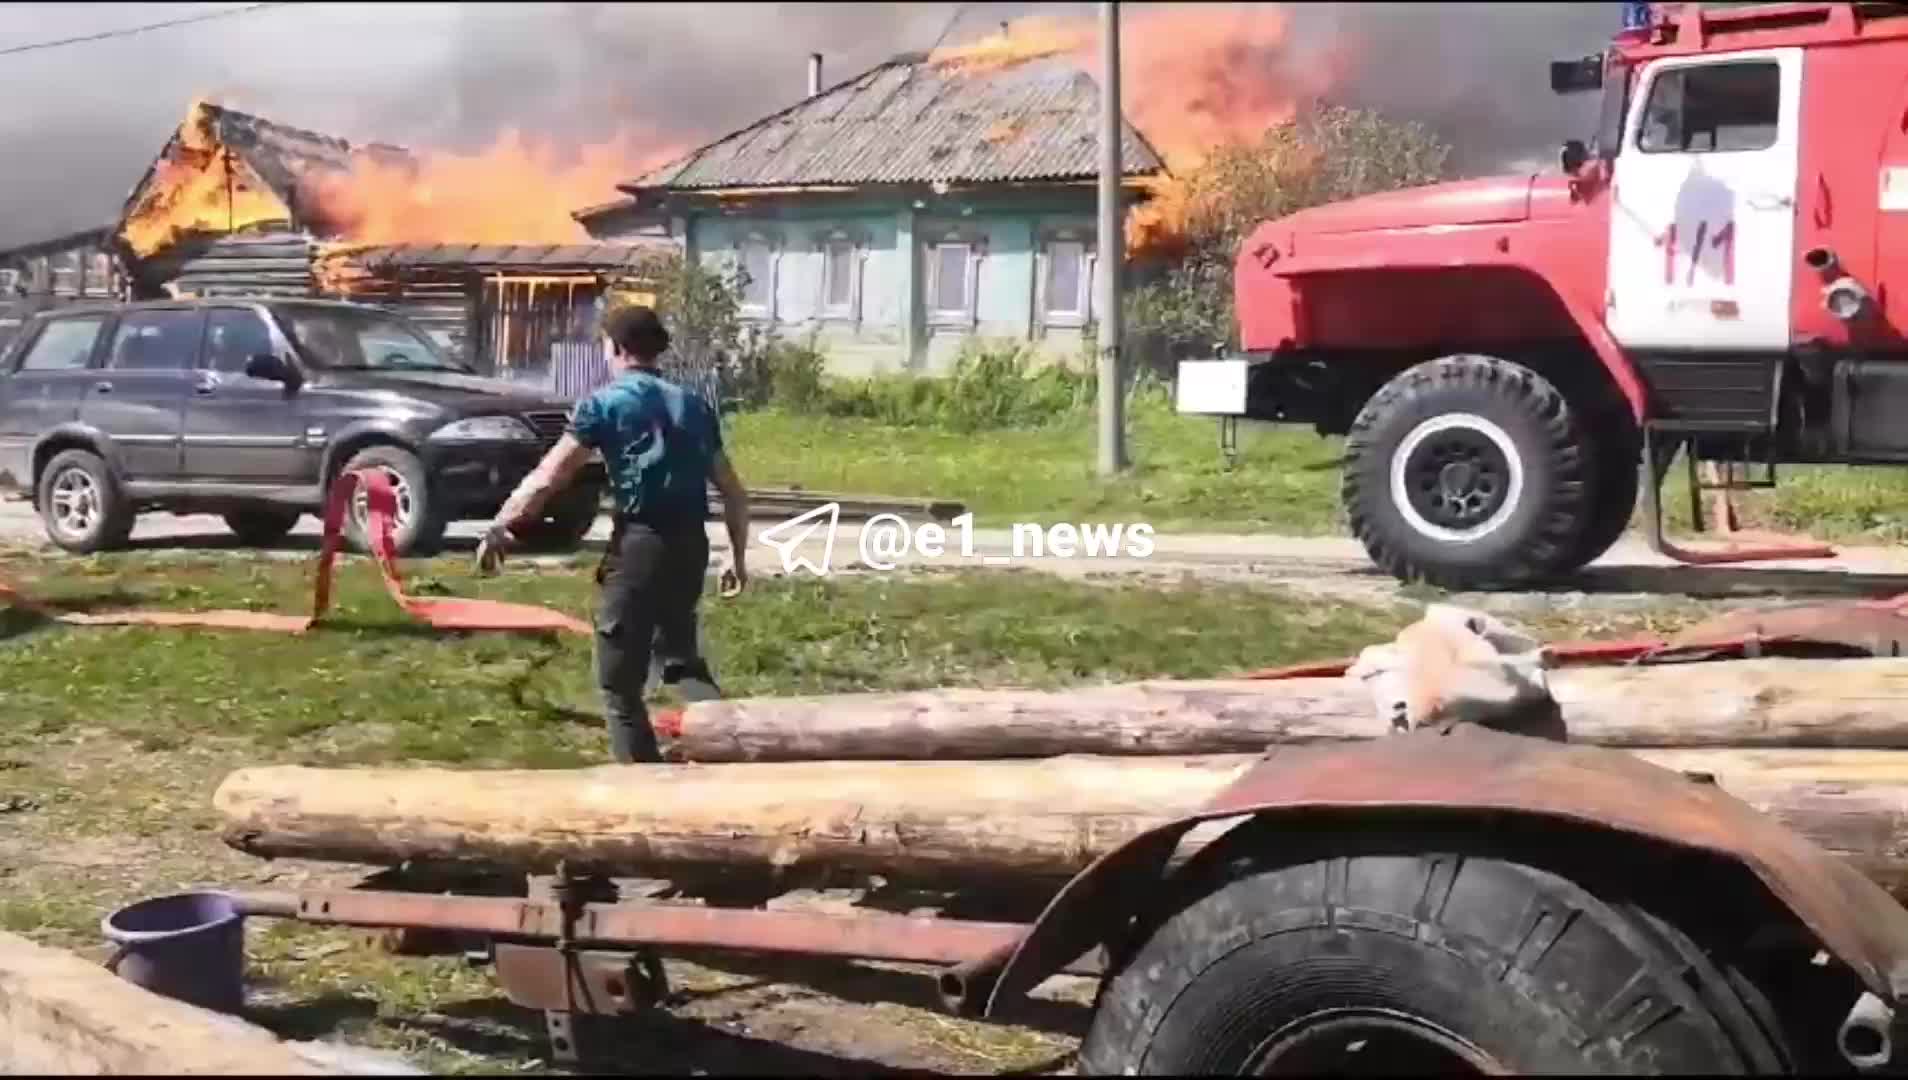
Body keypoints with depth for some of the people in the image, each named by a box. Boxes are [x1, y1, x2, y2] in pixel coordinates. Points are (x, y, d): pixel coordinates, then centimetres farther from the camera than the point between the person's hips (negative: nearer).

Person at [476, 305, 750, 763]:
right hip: (691, 542, 6)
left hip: (640, 541, -6)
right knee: (681, 653, 25)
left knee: (619, 677, 7)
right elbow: (734, 494, 16)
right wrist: (739, 557, 24)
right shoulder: (693, 404, 16)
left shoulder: (605, 403, 1)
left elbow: (546, 479, -6)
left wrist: (498, 527, 3)